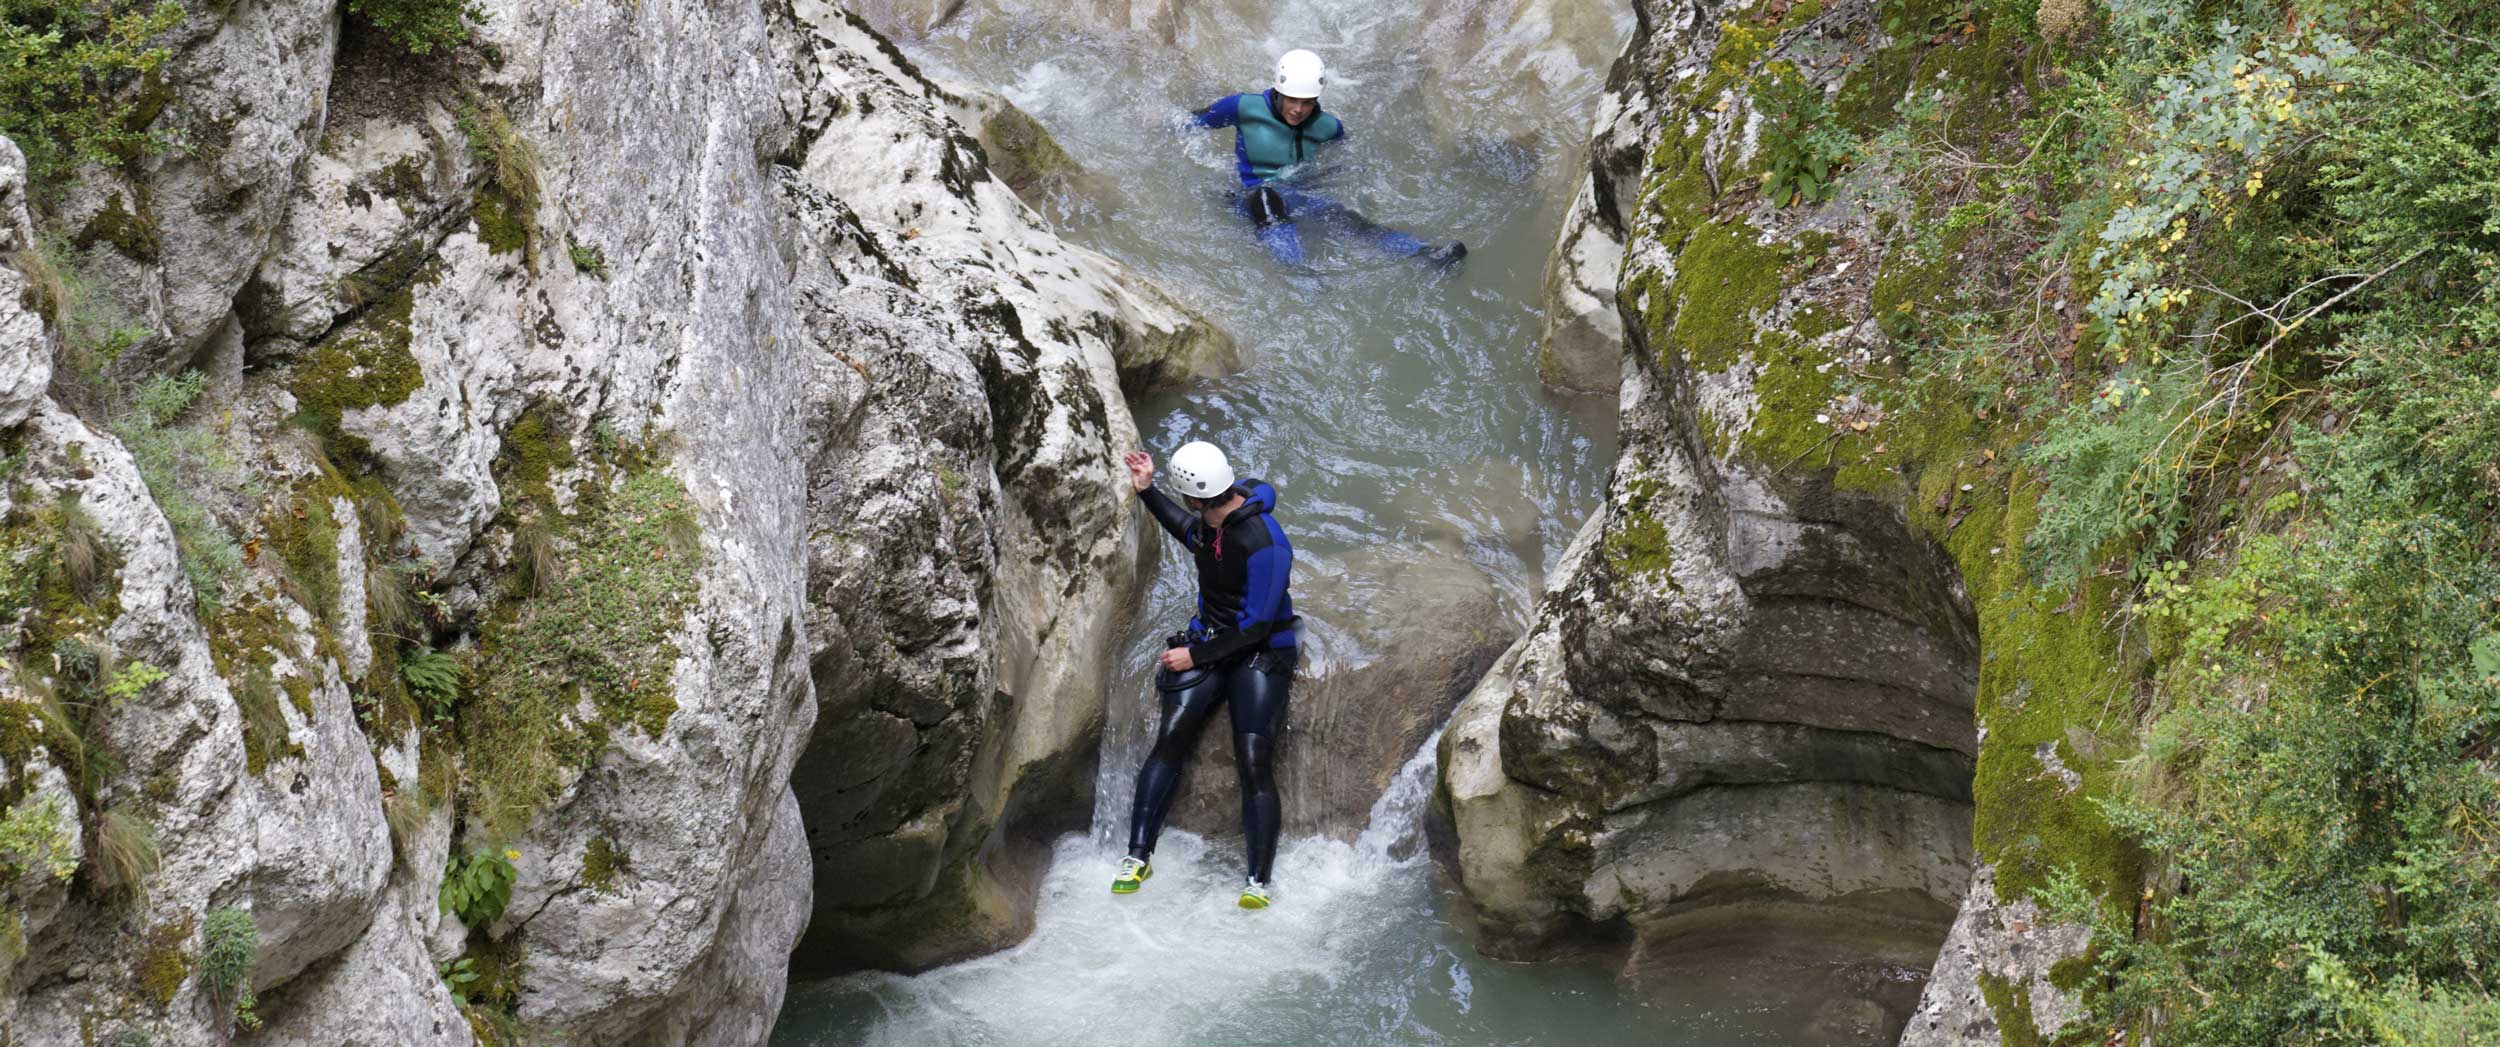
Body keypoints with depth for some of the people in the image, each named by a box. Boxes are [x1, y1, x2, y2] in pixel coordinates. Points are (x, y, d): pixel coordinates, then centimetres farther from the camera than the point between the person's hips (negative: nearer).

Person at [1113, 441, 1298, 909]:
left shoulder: (1264, 545, -27)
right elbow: (1190, 534, 25)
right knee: (1170, 739, -10)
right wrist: (1147, 492, 17)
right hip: (1209, 639, 7)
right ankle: (1139, 855, -5)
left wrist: (1195, 655, -16)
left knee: (1254, 764, -16)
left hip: (1259, 653, -6)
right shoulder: (1211, 518, -3)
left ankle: (1258, 882, -14)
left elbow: (1255, 626, -23)